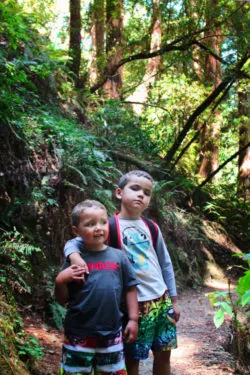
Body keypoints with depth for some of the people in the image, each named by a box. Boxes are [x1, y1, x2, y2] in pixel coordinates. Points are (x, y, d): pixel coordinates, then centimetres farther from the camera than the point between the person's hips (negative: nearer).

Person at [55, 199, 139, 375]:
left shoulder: (118, 256, 0)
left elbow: (130, 289, 7)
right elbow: (62, 300, 0)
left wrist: (133, 319, 2)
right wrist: (60, 281, -18)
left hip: (112, 334, 2)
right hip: (79, 335, -2)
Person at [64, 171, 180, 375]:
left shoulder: (151, 227, 6)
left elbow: (166, 264, 14)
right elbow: (73, 243, -8)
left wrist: (173, 300, 13)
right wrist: (74, 256, -31)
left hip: (162, 300, 5)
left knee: (163, 355, 14)